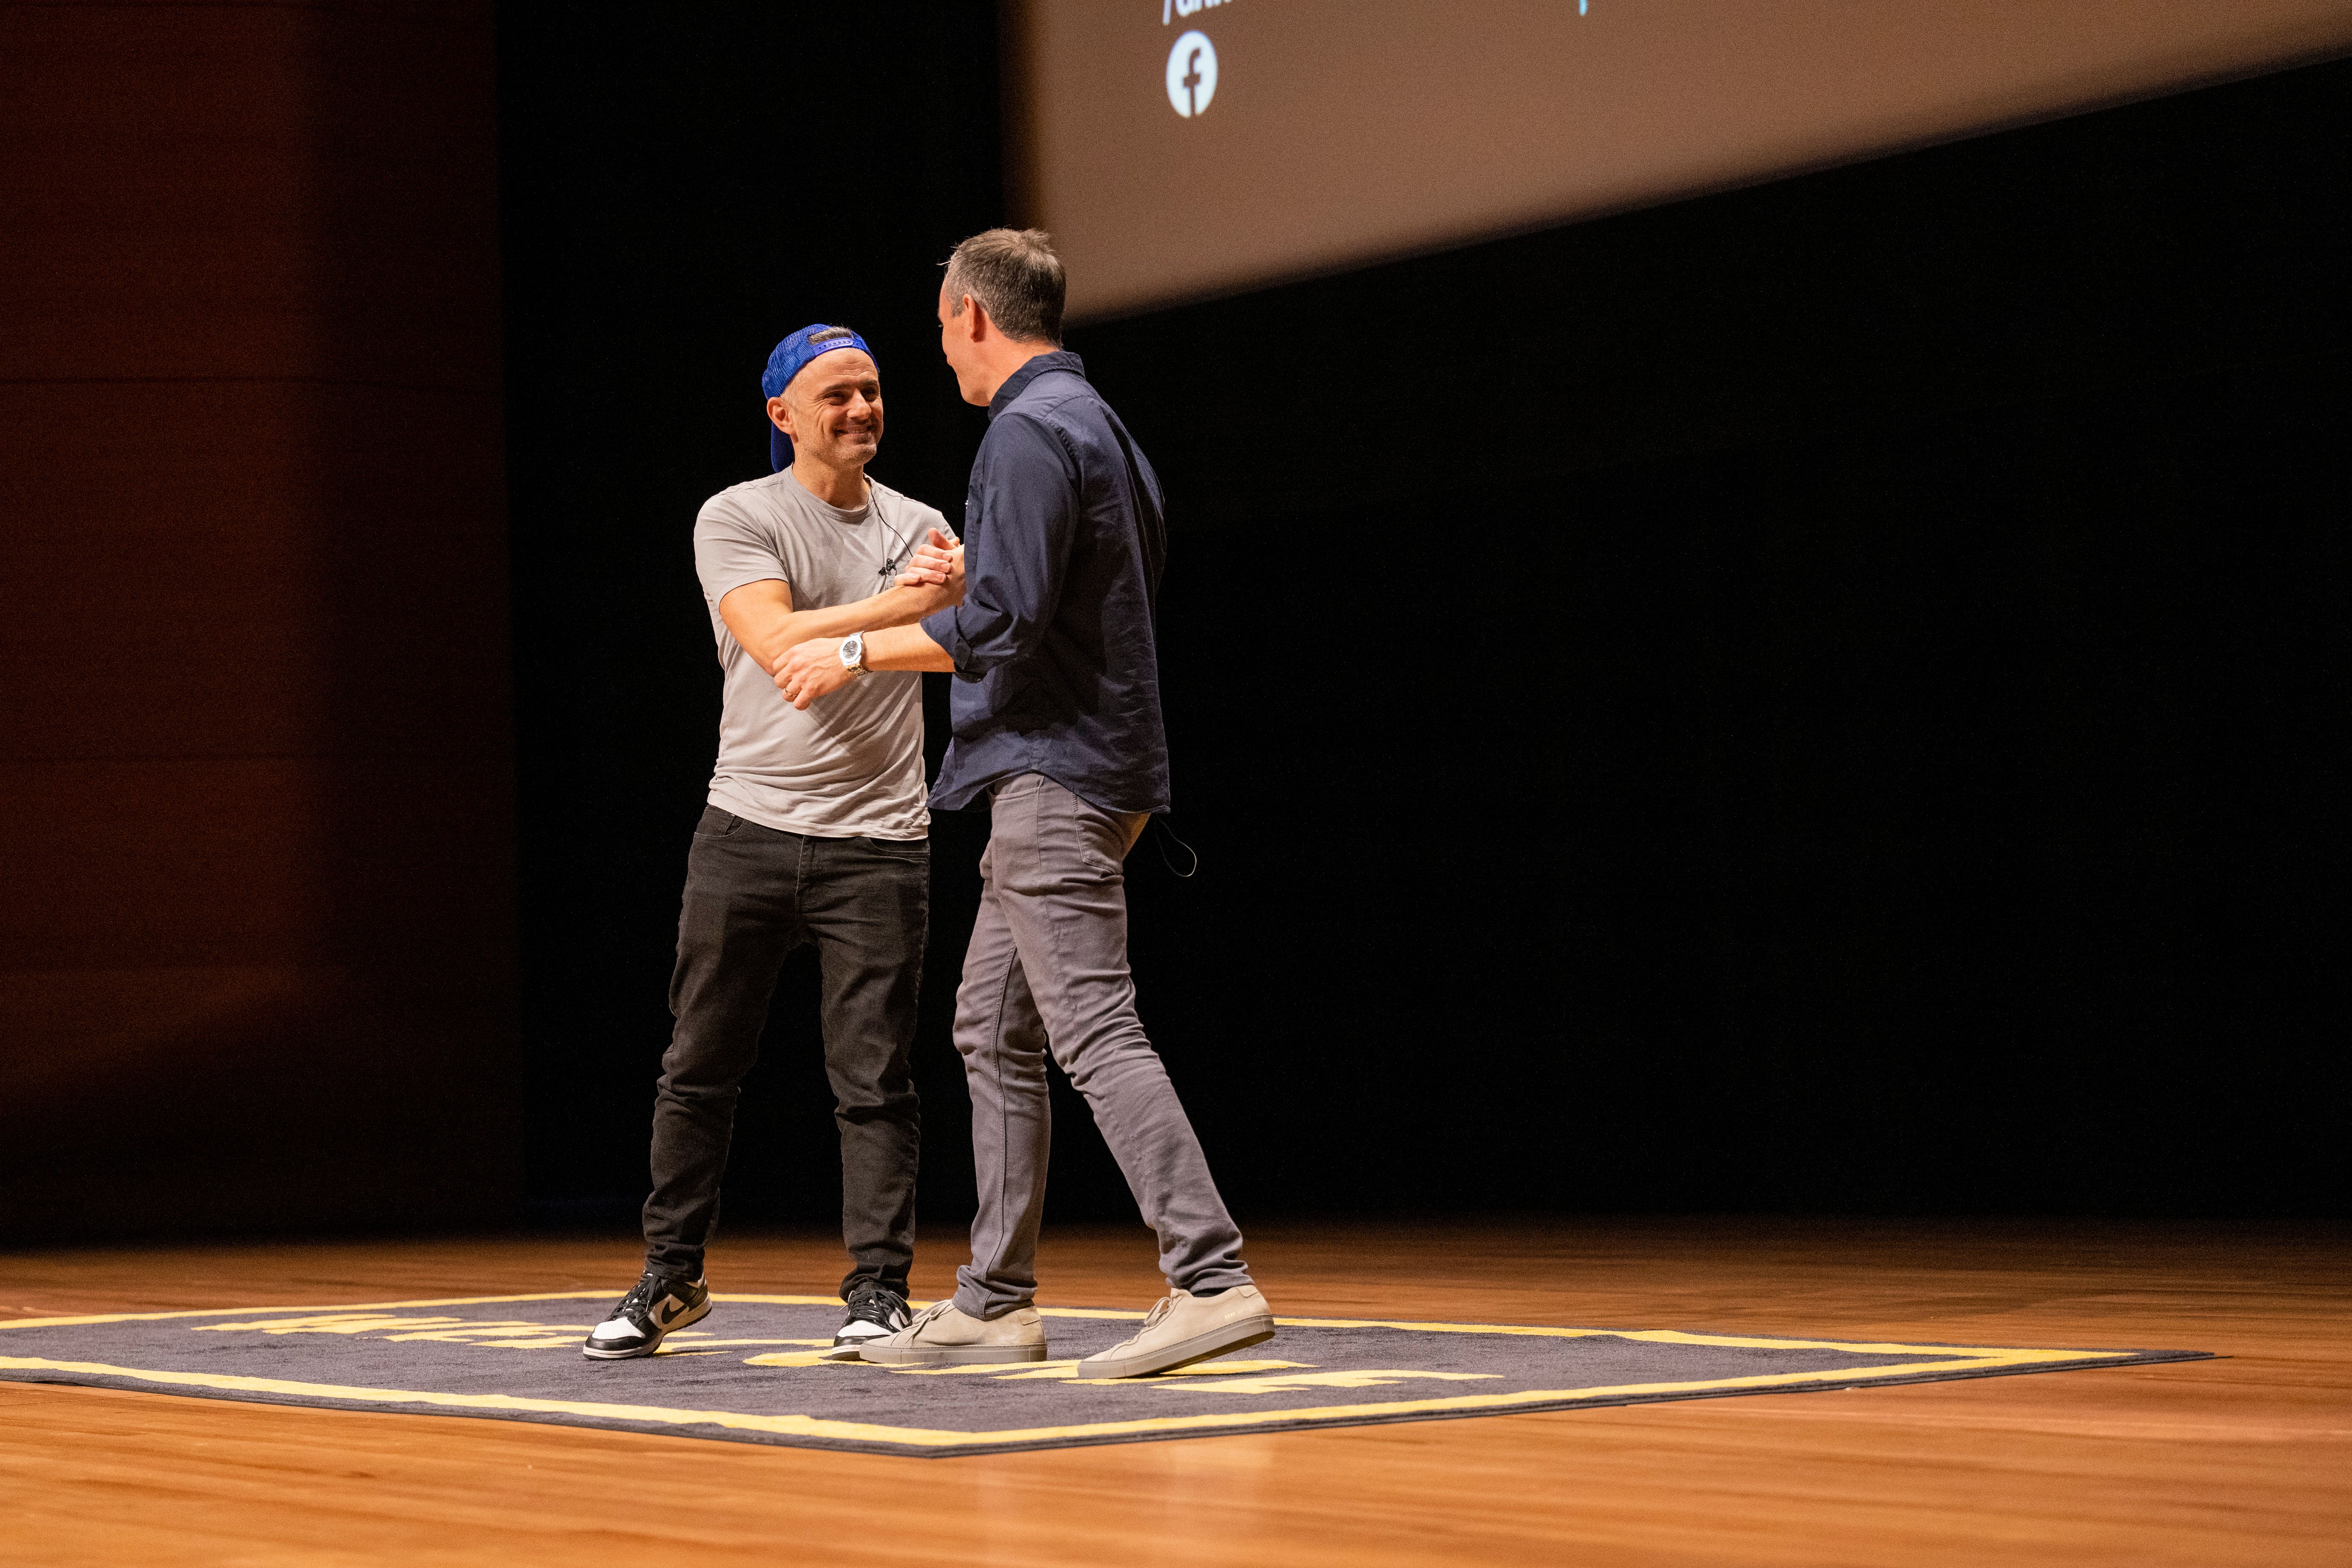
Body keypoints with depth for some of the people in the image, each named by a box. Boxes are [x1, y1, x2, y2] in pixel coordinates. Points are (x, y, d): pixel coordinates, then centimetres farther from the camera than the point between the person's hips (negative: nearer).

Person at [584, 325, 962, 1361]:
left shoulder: (918, 530, 12)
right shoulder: (736, 519, 1)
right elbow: (776, 644, -15)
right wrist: (894, 606, -23)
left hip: (877, 841, 1)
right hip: (749, 833, -1)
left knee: (874, 1080, -2)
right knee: (699, 1071, 4)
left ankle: (878, 1288, 5)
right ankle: (672, 1280, 17)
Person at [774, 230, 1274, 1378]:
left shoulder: (1030, 432, -12)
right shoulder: (1096, 424, 19)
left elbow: (1001, 626, -20)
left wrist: (858, 653, -10)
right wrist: (975, 576, 31)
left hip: (1054, 776, -11)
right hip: (1074, 772, 11)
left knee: (1096, 1033, -14)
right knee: (995, 1034, 14)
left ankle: (1212, 1282, -19)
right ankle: (995, 1303, 17)